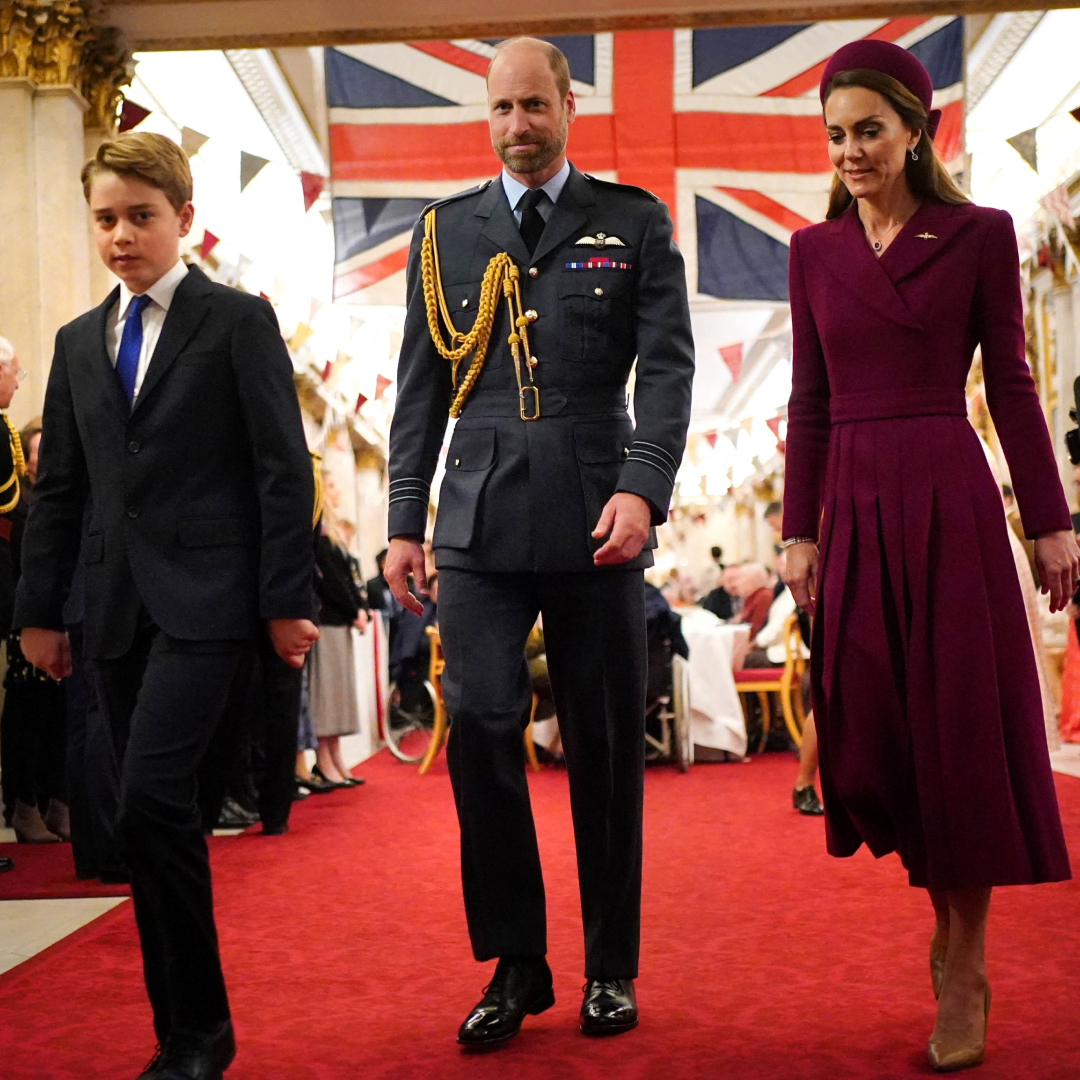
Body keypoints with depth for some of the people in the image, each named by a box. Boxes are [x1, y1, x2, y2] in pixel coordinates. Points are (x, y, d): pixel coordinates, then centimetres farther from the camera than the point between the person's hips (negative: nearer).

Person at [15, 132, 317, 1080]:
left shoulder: (239, 321, 1)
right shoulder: (80, 343, 16)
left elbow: (283, 468, -4)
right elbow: (60, 486, 18)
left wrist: (287, 600, -9)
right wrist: (40, 608, 14)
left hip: (204, 597, -6)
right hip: (116, 604, 6)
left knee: (150, 799, -18)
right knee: (151, 819, 6)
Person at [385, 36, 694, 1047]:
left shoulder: (634, 223, 8)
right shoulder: (444, 231, 14)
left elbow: (667, 367, 0)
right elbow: (420, 387, 13)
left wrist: (641, 489, -15)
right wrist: (405, 520, 6)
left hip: (595, 522, -1)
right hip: (479, 523, 1)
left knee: (605, 742, 4)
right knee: (480, 726, -7)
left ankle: (611, 967, 17)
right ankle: (516, 962, 7)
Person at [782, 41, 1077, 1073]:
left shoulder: (980, 236, 0)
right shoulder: (814, 250, 9)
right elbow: (810, 402, 9)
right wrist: (799, 531, 4)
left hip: (950, 502, -3)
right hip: (853, 510, 3)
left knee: (963, 727, -1)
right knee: (867, 731, 4)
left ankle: (962, 973, 12)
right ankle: (950, 920, 27)